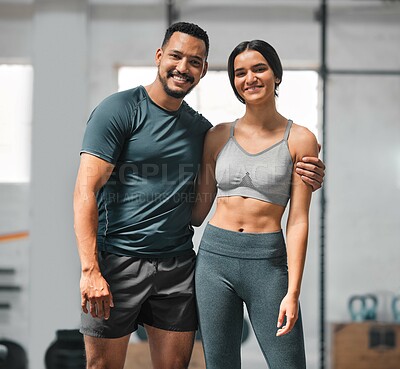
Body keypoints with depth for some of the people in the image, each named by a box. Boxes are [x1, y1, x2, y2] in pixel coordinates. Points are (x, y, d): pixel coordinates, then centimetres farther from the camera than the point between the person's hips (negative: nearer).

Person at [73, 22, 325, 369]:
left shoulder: (201, 128, 11)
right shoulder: (119, 110, -6)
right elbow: (86, 190, -12)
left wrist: (304, 176, -1)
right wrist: (90, 270, -21)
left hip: (178, 263, 5)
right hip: (118, 261, -5)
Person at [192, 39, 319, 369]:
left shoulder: (300, 140, -1)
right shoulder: (218, 137, 7)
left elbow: (298, 221, -5)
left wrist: (293, 292, -10)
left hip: (268, 262, -3)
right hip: (215, 256, 3)